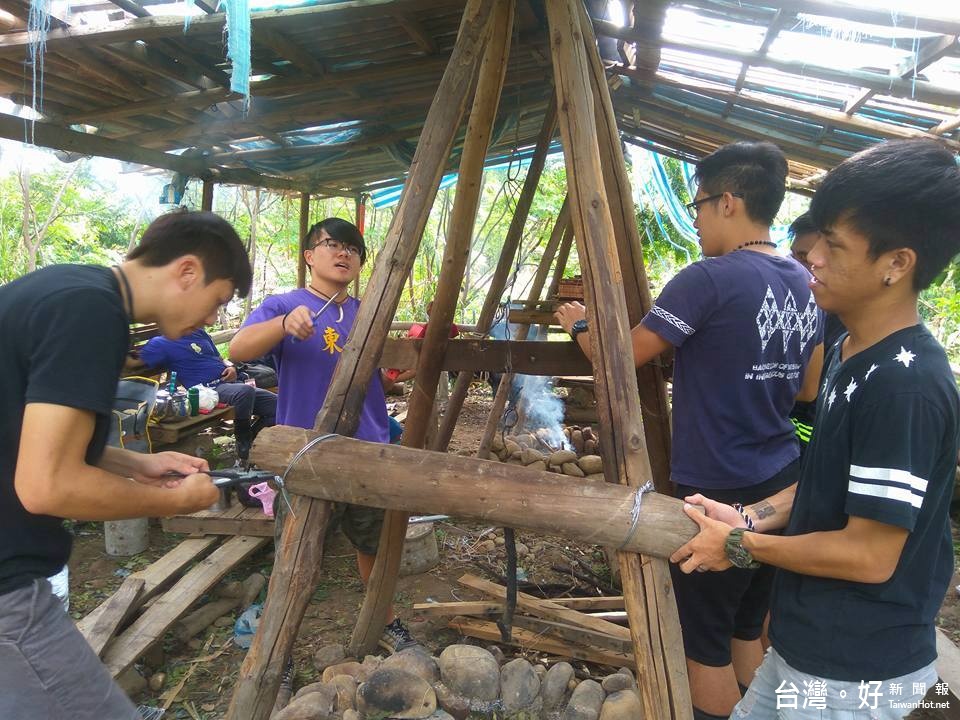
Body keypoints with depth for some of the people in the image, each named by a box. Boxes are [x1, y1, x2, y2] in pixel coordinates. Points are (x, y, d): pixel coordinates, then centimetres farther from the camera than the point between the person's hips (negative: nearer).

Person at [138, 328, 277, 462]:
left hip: (232, 382, 7)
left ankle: (246, 441, 12)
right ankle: (243, 448, -18)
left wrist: (231, 367, 6)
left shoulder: (199, 332, 20)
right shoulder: (161, 343, 2)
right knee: (245, 391, -39)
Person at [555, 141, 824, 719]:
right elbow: (810, 388, 14)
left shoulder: (710, 278, -19)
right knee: (749, 628, 23)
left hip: (719, 491, -8)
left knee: (706, 640, 9)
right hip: (781, 483, 8)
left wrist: (580, 326, 4)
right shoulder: (806, 284, 7)